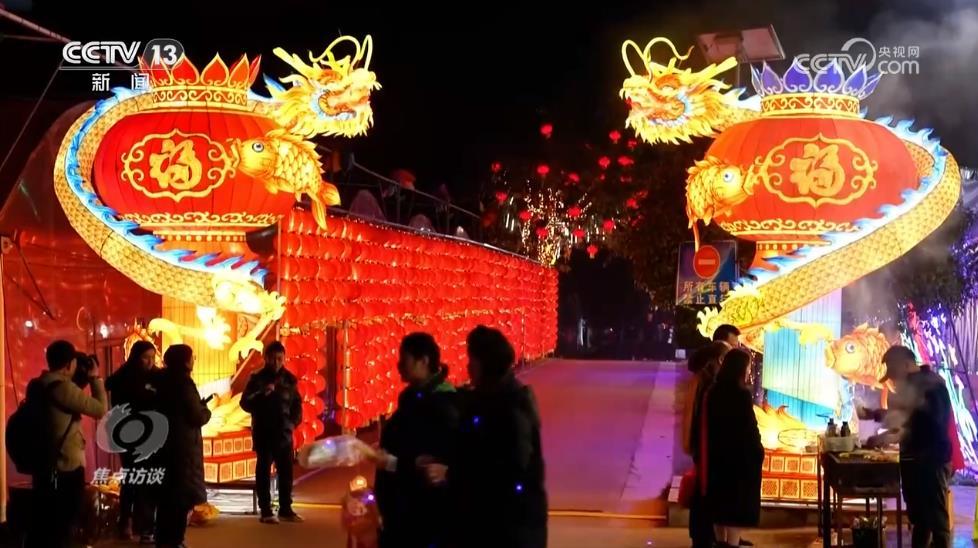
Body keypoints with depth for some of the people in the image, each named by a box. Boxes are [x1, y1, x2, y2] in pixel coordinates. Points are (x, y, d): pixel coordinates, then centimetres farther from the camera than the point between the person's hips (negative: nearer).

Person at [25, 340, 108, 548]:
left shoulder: (38, 386, 8)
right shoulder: (62, 387, -20)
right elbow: (100, 409, -17)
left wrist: (82, 380, 12)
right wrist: (95, 378, -6)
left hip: (44, 465, 9)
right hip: (66, 468, -9)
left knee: (41, 524, 15)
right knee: (62, 528, 2)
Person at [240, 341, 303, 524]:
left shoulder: (289, 379, 5)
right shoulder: (257, 378, -3)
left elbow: (297, 404, 14)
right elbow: (245, 403, -9)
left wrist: (294, 422, 0)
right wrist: (262, 394, -24)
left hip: (284, 433, 3)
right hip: (263, 433, -3)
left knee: (286, 471, 7)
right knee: (264, 471, -1)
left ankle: (286, 509, 16)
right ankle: (265, 511, 2)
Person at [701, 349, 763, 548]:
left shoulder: (713, 392, 2)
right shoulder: (742, 394, -18)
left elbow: (707, 425, 7)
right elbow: (750, 427, -15)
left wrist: (713, 449, 14)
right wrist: (758, 450, -1)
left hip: (717, 454, 7)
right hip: (741, 456, -7)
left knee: (721, 499, 15)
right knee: (738, 502, 1)